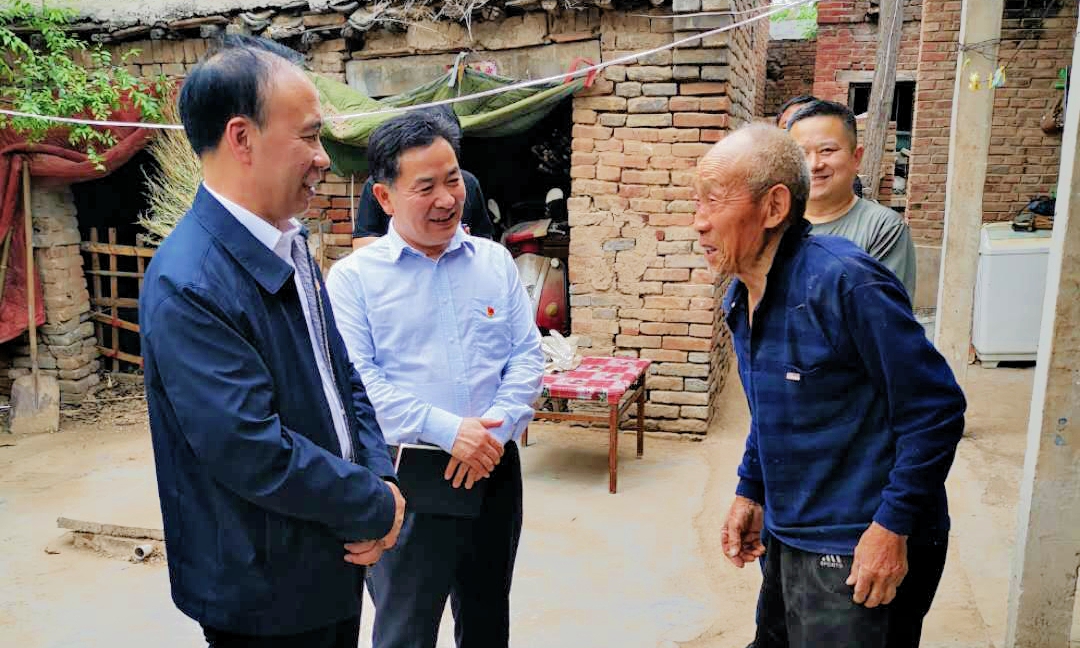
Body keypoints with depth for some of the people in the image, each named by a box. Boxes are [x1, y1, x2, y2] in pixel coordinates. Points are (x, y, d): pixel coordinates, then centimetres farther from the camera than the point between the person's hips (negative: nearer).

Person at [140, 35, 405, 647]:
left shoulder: (292, 246, 3)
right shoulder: (188, 286, -25)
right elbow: (255, 453, -28)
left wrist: (380, 476, -7)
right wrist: (378, 507, -15)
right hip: (266, 594, -8)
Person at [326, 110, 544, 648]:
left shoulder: (495, 261, 5)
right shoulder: (353, 276, -5)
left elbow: (528, 356, 3)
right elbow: (356, 378, -14)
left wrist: (496, 428, -13)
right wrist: (446, 430, -22)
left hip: (494, 470, 4)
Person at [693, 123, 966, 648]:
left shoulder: (845, 281, -23)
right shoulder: (741, 296, 2)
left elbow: (935, 409, -20)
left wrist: (893, 526, -20)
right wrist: (750, 493, 10)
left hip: (859, 554, -8)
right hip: (786, 537, 8)